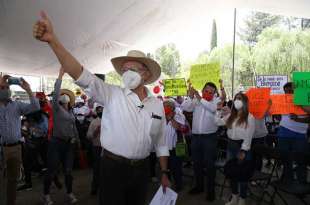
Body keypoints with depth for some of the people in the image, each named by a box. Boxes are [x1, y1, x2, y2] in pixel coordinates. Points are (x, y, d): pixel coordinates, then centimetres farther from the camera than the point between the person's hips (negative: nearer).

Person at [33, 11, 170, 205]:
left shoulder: (157, 104, 2)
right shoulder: (112, 95, -7)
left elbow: (161, 142, 9)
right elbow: (81, 75, -20)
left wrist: (164, 173, 11)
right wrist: (53, 40, -30)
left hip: (142, 170, 3)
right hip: (113, 167, -3)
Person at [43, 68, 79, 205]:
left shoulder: (70, 112, 11)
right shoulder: (56, 108, -5)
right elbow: (55, 93, -20)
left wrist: (77, 139, 16)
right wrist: (60, 76, -24)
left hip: (69, 143, 5)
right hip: (57, 142, -5)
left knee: (68, 170, 11)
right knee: (52, 170, 3)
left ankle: (69, 193, 25)